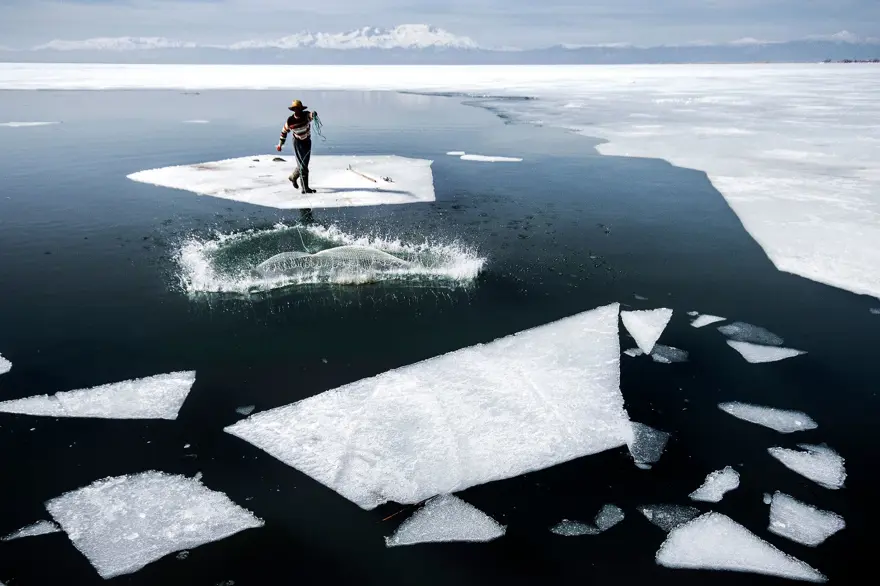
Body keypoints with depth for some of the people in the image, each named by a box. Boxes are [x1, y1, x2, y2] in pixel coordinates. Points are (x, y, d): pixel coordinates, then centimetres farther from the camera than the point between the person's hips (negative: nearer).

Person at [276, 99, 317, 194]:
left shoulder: (306, 115, -15)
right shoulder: (290, 120, -14)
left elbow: (311, 115, -39)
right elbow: (284, 131, 2)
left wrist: (313, 114, -64)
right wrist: (280, 144, 7)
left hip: (307, 142, 3)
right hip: (298, 143, -3)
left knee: (304, 164, 17)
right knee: (302, 166, -10)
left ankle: (293, 177, 44)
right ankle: (305, 189, -10)